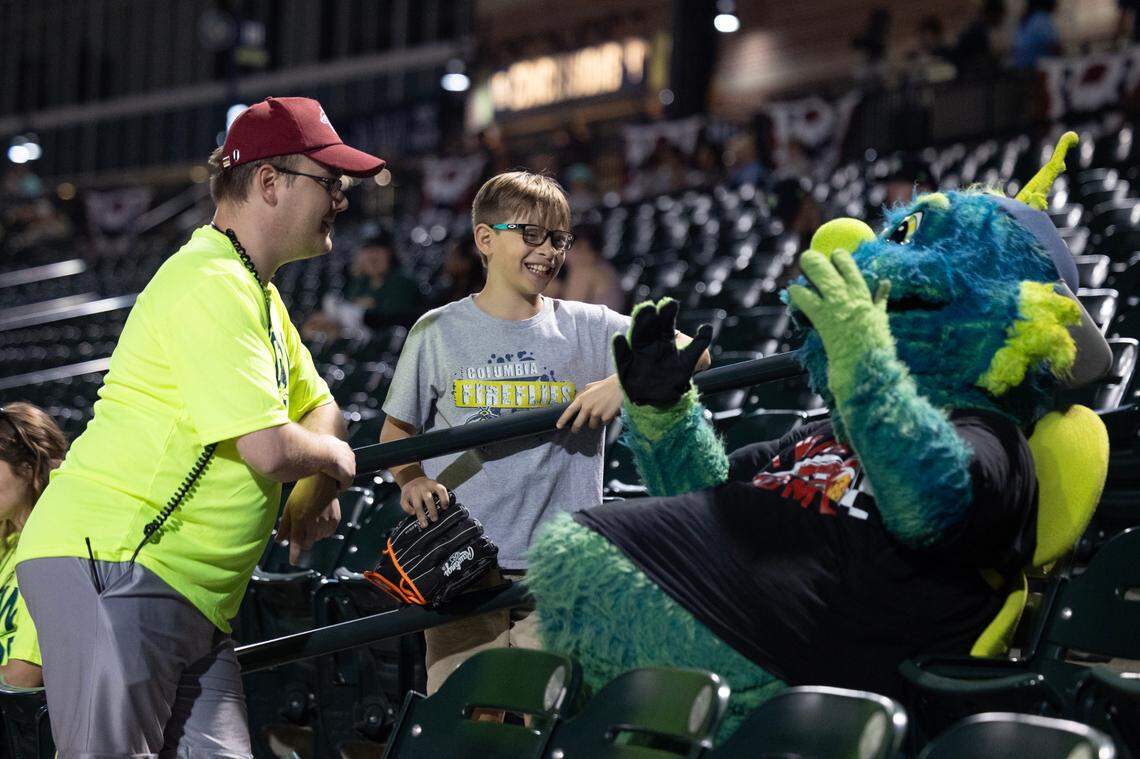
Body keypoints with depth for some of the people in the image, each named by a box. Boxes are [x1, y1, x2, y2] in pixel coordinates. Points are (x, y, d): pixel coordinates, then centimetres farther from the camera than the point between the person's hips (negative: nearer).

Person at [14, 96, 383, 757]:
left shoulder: (258, 294, 22)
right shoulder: (212, 284, -12)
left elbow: (318, 406, 34)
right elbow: (270, 449, -20)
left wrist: (314, 492, 12)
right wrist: (335, 459, 3)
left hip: (199, 602, 10)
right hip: (109, 569, -10)